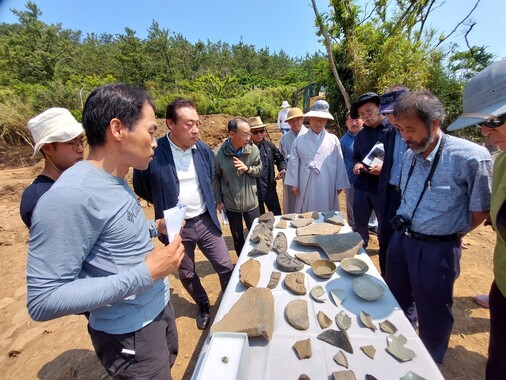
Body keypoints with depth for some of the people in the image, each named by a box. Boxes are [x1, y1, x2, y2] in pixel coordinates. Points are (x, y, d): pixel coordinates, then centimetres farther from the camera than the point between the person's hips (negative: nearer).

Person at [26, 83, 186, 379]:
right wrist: (146, 273, -30)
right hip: (129, 332, -8)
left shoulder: (116, 182, -2)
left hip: (159, 305, 8)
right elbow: (43, 301, -28)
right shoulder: (71, 195, -30)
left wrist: (154, 228, 0)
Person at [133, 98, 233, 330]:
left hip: (206, 221, 3)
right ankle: (203, 306, 48)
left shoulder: (203, 150, -5)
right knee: (187, 275, 19)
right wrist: (167, 205, 7)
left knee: (226, 267, 11)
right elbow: (141, 189, -1)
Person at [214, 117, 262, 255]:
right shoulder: (219, 154, -15)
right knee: (237, 238, 18)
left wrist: (248, 168, -23)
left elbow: (260, 171, -2)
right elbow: (215, 177, -2)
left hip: (250, 202, 0)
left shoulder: (253, 149, -13)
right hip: (230, 204, 0)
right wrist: (218, 200, 0)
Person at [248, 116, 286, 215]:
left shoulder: (269, 145, 0)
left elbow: (280, 159, 12)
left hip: (270, 189, 3)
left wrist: (282, 169, -5)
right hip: (254, 191, -3)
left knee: (277, 215, 16)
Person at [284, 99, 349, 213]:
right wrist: (294, 184, 1)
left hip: (327, 188, 1)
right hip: (306, 187, 0)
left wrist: (339, 185, 6)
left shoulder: (333, 140, 3)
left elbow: (339, 163, 5)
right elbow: (294, 163, 3)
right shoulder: (299, 140, 3)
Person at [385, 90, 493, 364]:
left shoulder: (470, 157, -21)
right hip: (400, 239, 6)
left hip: (436, 248, -6)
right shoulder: (410, 155, 0)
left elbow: (480, 210, -11)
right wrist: (404, 232, 10)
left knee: (432, 316, 15)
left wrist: (451, 234, 1)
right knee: (399, 303, 26)